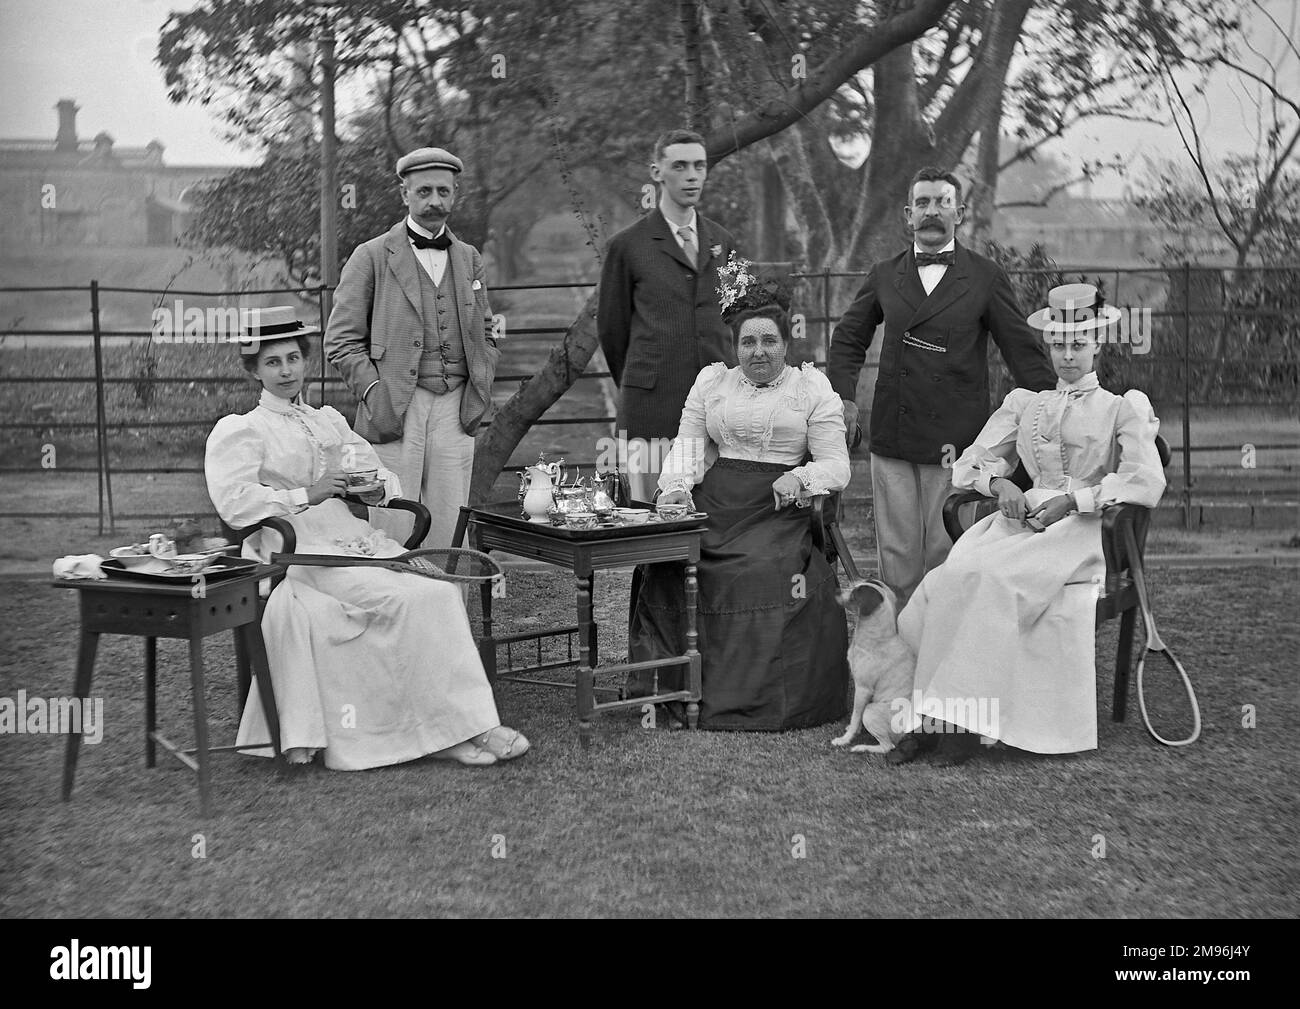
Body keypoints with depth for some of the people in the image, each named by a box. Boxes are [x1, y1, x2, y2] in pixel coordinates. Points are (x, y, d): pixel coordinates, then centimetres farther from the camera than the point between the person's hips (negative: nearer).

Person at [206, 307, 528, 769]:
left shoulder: (329, 420, 28)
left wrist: (376, 488, 1)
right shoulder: (239, 430, 8)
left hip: (357, 539, 6)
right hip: (302, 552, -6)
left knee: (441, 589, -22)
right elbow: (233, 503, -9)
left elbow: (388, 477, 25)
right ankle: (448, 728, -22)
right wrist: (306, 496, -16)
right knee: (406, 598, -28)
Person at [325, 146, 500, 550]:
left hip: (456, 411, 4)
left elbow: (486, 336, 23)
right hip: (395, 412, -4)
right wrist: (374, 393, -11)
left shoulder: (469, 259, 16)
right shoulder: (372, 257, 2)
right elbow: (341, 340, 0)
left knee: (447, 532, 3)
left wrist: (480, 390, 7)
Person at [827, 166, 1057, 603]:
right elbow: (848, 338, 24)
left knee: (946, 559, -1)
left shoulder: (986, 278, 3)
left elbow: (1024, 352, 6)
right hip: (892, 439, 3)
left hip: (956, 442, -3)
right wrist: (844, 396, 9)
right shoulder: (884, 276, 12)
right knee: (897, 557, 4)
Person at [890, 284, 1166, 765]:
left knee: (987, 577, -33)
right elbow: (969, 464, 21)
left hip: (1086, 529, -3)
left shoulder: (1122, 408, 13)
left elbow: (1146, 483, -3)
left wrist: (1073, 500, -14)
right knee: (949, 579, -29)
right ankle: (926, 718, -29)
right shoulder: (1024, 403, 24)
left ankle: (966, 719, -28)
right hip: (1023, 520, 4)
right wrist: (1000, 483, -2)